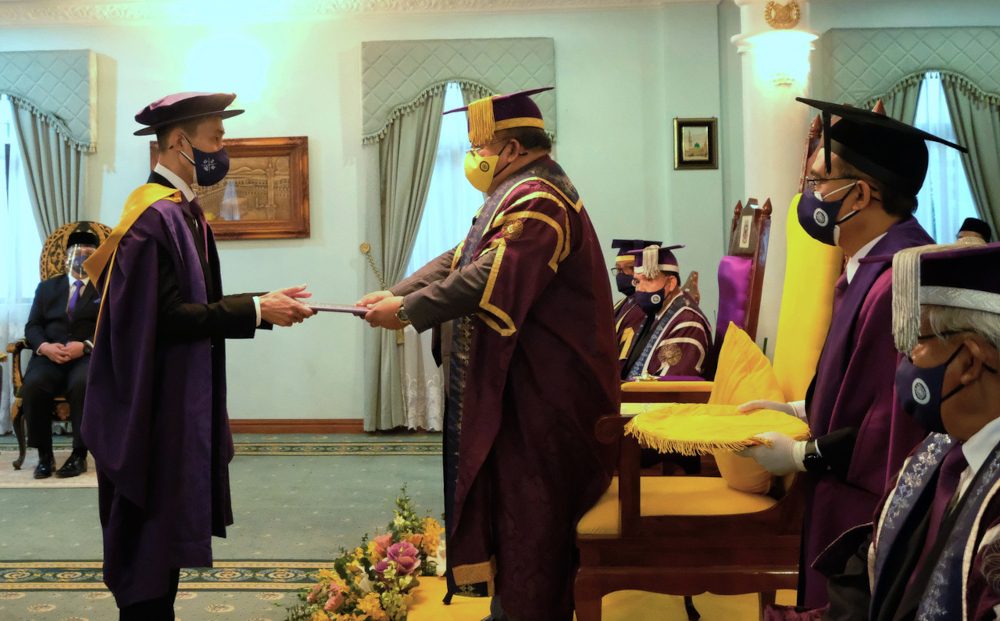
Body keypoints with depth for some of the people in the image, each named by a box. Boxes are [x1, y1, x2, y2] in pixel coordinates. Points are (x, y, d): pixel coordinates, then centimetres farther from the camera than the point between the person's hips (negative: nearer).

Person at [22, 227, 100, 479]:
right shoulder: (47, 287, 23)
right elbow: (32, 326, 14)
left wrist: (85, 346, -16)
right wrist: (44, 346, -9)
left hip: (89, 355, -2)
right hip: (49, 357, 2)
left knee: (83, 385, -36)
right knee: (33, 386, -31)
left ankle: (79, 455, -23)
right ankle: (44, 455, -17)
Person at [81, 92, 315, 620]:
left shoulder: (182, 212, 12)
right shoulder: (155, 216, -18)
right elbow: (168, 318, -23)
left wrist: (265, 303, 5)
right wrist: (256, 311, -19)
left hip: (179, 408, 10)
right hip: (155, 412, -10)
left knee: (164, 535, 16)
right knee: (149, 539, 0)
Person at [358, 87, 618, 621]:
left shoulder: (538, 201, -19)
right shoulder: (519, 193, 16)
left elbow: (491, 279, -28)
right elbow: (460, 258, 17)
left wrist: (409, 310, -21)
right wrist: (396, 293, 6)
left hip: (538, 392, -11)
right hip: (515, 382, 11)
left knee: (527, 509, -1)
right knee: (507, 498, 17)